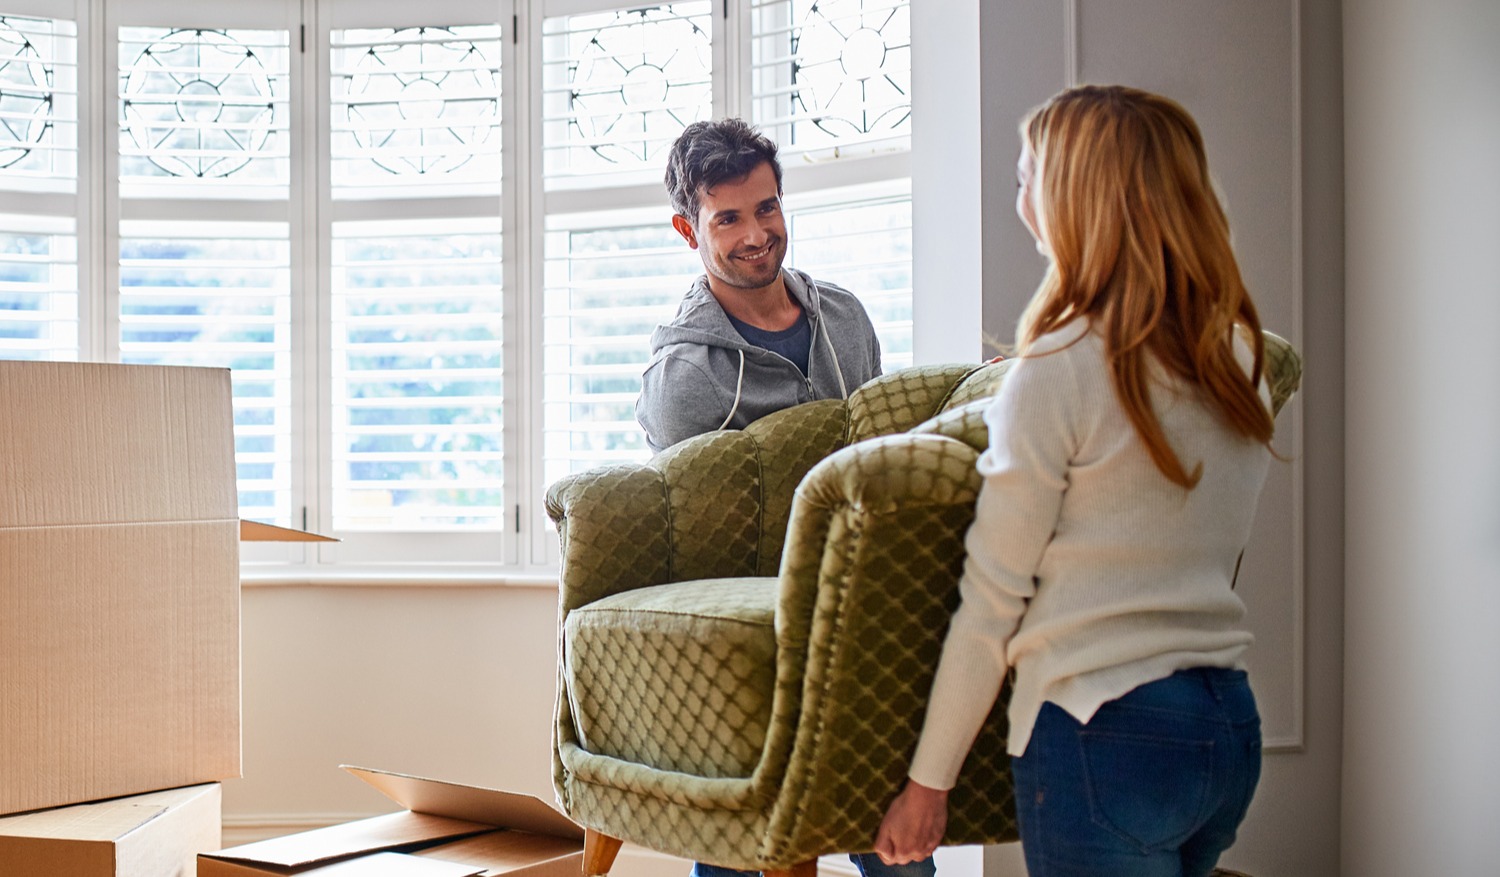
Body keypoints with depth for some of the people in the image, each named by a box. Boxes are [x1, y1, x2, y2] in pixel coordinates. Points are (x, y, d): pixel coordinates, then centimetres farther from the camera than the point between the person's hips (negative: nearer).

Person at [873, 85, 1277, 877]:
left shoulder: (1058, 372, -13)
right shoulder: (1238, 357, 7)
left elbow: (993, 601, -10)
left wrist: (929, 780, -2)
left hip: (1106, 731, -7)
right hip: (1233, 725, 7)